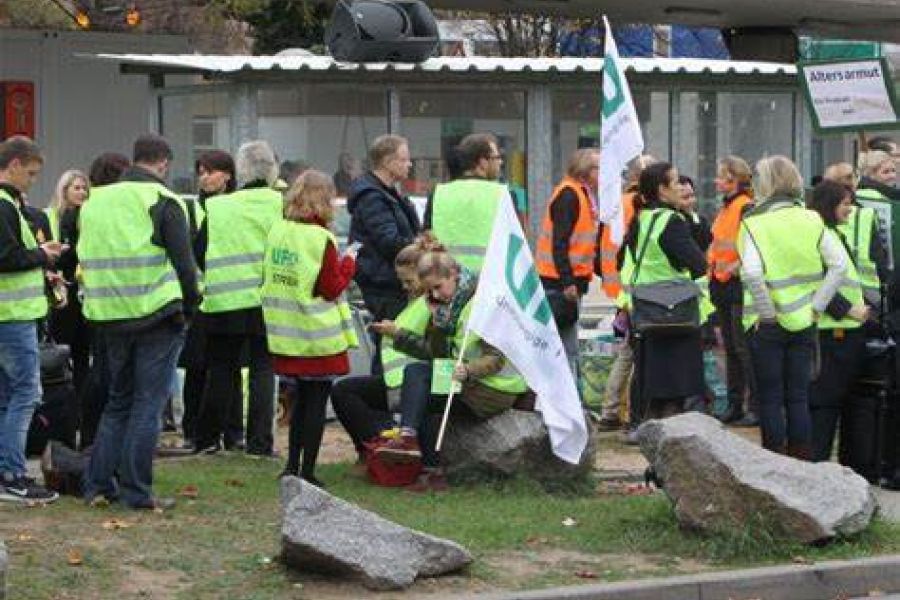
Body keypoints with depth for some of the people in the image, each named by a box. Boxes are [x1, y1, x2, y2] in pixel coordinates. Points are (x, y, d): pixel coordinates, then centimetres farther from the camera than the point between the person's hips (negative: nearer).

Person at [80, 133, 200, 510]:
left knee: (118, 400, 16)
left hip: (110, 319, 6)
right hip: (157, 315, -6)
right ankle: (136, 491, -1)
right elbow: (183, 261, -10)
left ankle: (98, 485, 12)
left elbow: (87, 259, 16)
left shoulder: (96, 201, 11)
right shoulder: (163, 201, -8)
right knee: (148, 403, 0)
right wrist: (190, 306, 3)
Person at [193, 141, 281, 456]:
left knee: (222, 369, 12)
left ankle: (208, 438, 15)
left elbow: (199, 254, 4)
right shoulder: (281, 204, -6)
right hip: (266, 300, -1)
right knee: (263, 370, 4)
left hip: (224, 300, 1)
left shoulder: (216, 207, -1)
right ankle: (259, 441, 0)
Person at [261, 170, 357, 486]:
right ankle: (307, 471, 3)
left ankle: (292, 465, 21)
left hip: (285, 333, 6)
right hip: (318, 334, -6)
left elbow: (268, 277, 12)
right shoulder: (321, 239, -16)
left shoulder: (277, 231, 2)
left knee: (302, 396, 19)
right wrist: (348, 264, 1)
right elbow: (332, 289, -14)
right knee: (317, 399, 3)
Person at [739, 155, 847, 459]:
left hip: (768, 324, -4)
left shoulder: (754, 223, -11)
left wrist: (767, 311, -13)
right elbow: (840, 265, -6)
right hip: (804, 322, 4)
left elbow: (752, 272, -24)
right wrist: (818, 305, -1)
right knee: (799, 398, 11)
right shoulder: (811, 221, 1)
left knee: (770, 399, 5)